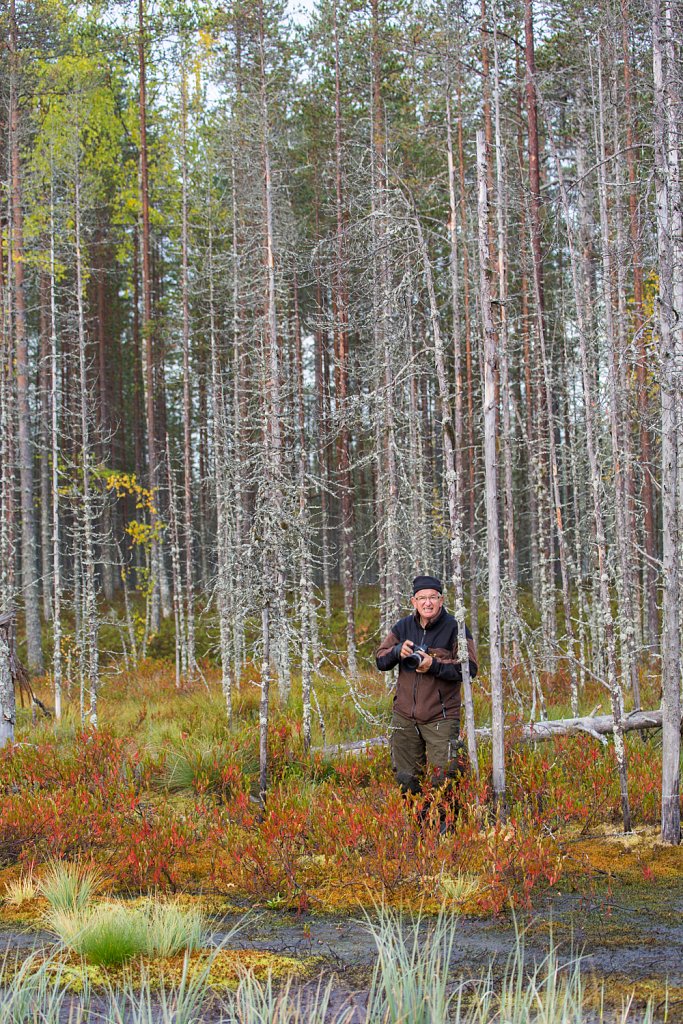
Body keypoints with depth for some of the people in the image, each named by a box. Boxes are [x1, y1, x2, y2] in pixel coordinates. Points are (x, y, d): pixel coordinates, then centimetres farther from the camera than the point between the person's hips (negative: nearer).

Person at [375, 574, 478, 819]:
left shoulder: (455, 629, -7)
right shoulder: (403, 627, 8)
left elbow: (469, 669, -12)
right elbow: (380, 660, 10)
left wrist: (434, 665, -21)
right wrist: (398, 651, -11)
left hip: (441, 718, -5)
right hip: (405, 716, 5)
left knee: (442, 780, -9)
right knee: (406, 779, 10)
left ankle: (445, 824, 10)